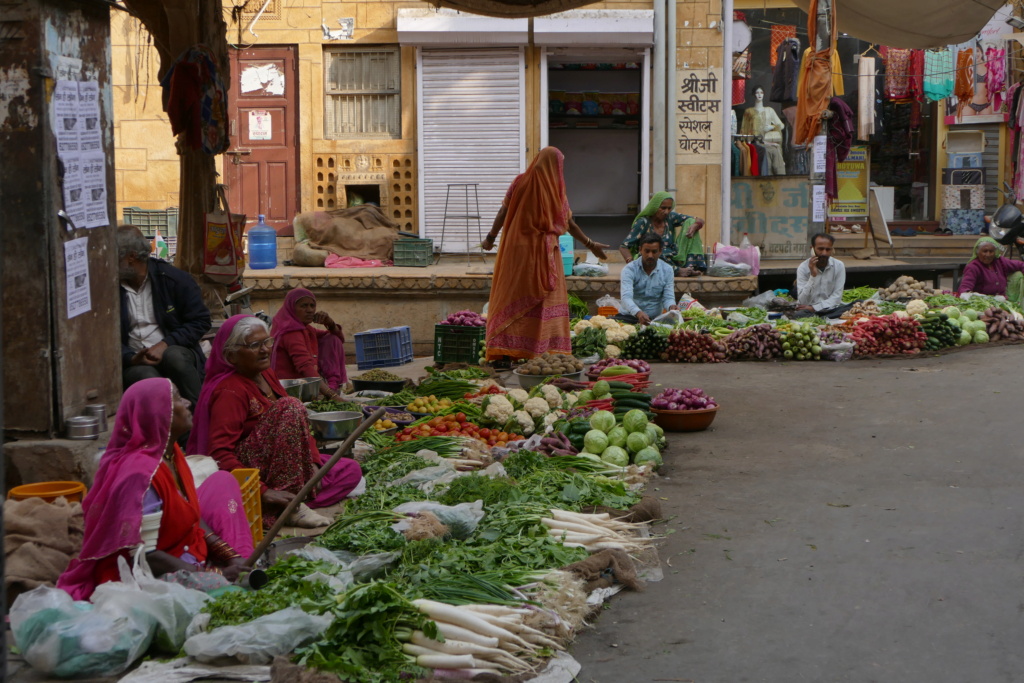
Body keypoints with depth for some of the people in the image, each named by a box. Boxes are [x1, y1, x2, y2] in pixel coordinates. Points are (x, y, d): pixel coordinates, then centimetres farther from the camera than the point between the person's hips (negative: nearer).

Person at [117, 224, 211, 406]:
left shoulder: (175, 280, -1)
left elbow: (201, 321, 1)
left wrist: (165, 345, -13)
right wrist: (131, 358, -14)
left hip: (175, 351, 0)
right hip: (133, 362, 0)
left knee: (174, 357, -36)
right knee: (147, 377, -36)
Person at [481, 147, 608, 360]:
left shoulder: (520, 182, 0)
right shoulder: (556, 190, -2)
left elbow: (503, 213, 0)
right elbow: (569, 224, 4)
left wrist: (491, 238, 11)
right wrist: (590, 244, 16)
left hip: (516, 250, 1)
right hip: (545, 254, -1)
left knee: (510, 298, 4)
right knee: (546, 301, 5)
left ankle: (505, 348, 0)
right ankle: (546, 348, 2)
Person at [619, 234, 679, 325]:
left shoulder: (667, 270, 3)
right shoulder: (630, 269, -8)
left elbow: (668, 297, 1)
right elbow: (626, 297, -22)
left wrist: (671, 306, -26)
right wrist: (638, 313, -42)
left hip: (655, 319, 2)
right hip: (630, 317, -2)